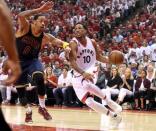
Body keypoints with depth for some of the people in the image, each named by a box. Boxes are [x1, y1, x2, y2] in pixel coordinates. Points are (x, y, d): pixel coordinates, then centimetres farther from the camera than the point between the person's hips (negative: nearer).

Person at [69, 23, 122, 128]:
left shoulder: (92, 42, 0)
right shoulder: (73, 43, -14)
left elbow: (98, 57, 15)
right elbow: (72, 62, -26)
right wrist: (83, 73, -41)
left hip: (91, 71, 0)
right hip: (78, 76, 0)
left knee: (87, 84, -37)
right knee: (89, 102, -12)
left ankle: (109, 101, -19)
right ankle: (114, 116, 3)